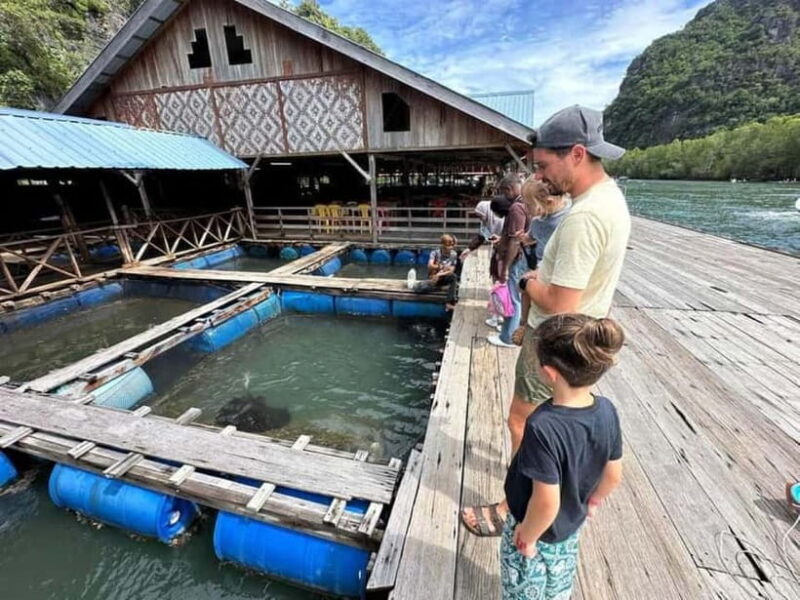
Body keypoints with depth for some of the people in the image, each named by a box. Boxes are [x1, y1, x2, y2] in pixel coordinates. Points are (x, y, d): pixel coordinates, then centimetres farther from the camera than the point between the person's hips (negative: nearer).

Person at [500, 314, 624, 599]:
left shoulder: (543, 426, -40)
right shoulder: (607, 411, -19)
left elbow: (547, 503, -32)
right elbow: (613, 475, -5)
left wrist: (527, 537, -12)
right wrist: (592, 501, 14)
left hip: (536, 528, -5)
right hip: (571, 526, 5)